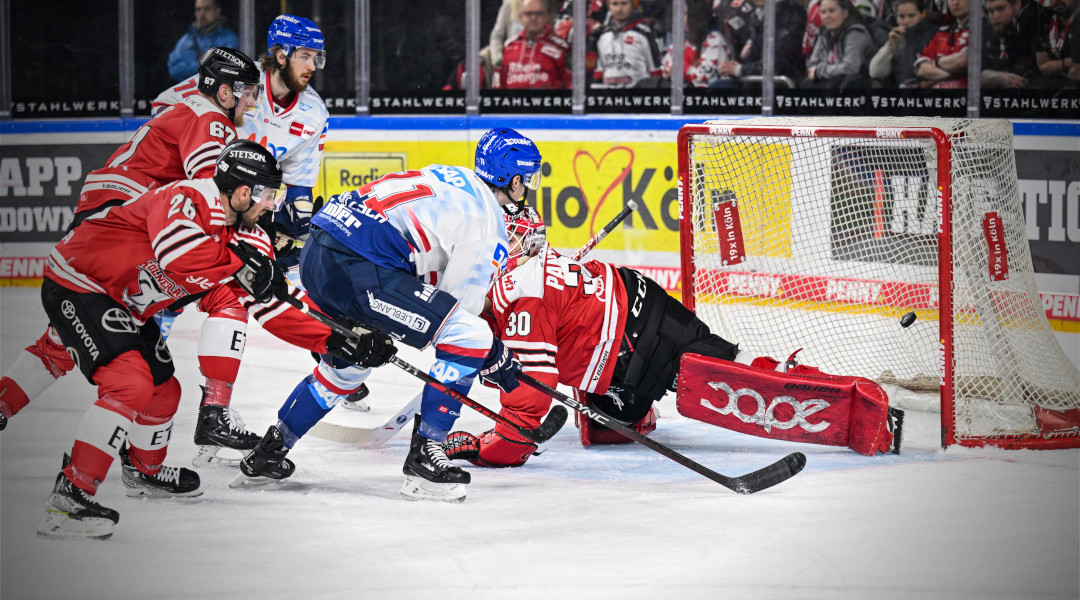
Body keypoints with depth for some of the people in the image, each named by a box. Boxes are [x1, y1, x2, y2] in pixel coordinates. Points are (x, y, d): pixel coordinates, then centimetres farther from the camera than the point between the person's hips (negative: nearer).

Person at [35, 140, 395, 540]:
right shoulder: (189, 200, -25)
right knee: (130, 384, -26)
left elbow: (273, 305, 5)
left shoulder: (242, 234, 2)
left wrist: (339, 343, -2)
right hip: (76, 285, -10)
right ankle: (68, 498, -27)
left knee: (163, 391, 22)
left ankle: (144, 470, 51)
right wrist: (241, 263, -37)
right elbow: (177, 251, -47)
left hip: (125, 307, 10)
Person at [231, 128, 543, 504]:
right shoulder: (488, 224, -1)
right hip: (359, 268, -10)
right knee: (470, 337, -5)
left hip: (316, 252, 10)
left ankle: (267, 454, 40)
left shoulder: (449, 178, 24)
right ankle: (423, 457, -4)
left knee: (349, 364, 32)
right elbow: (459, 303, 1)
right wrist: (496, 359, 15)